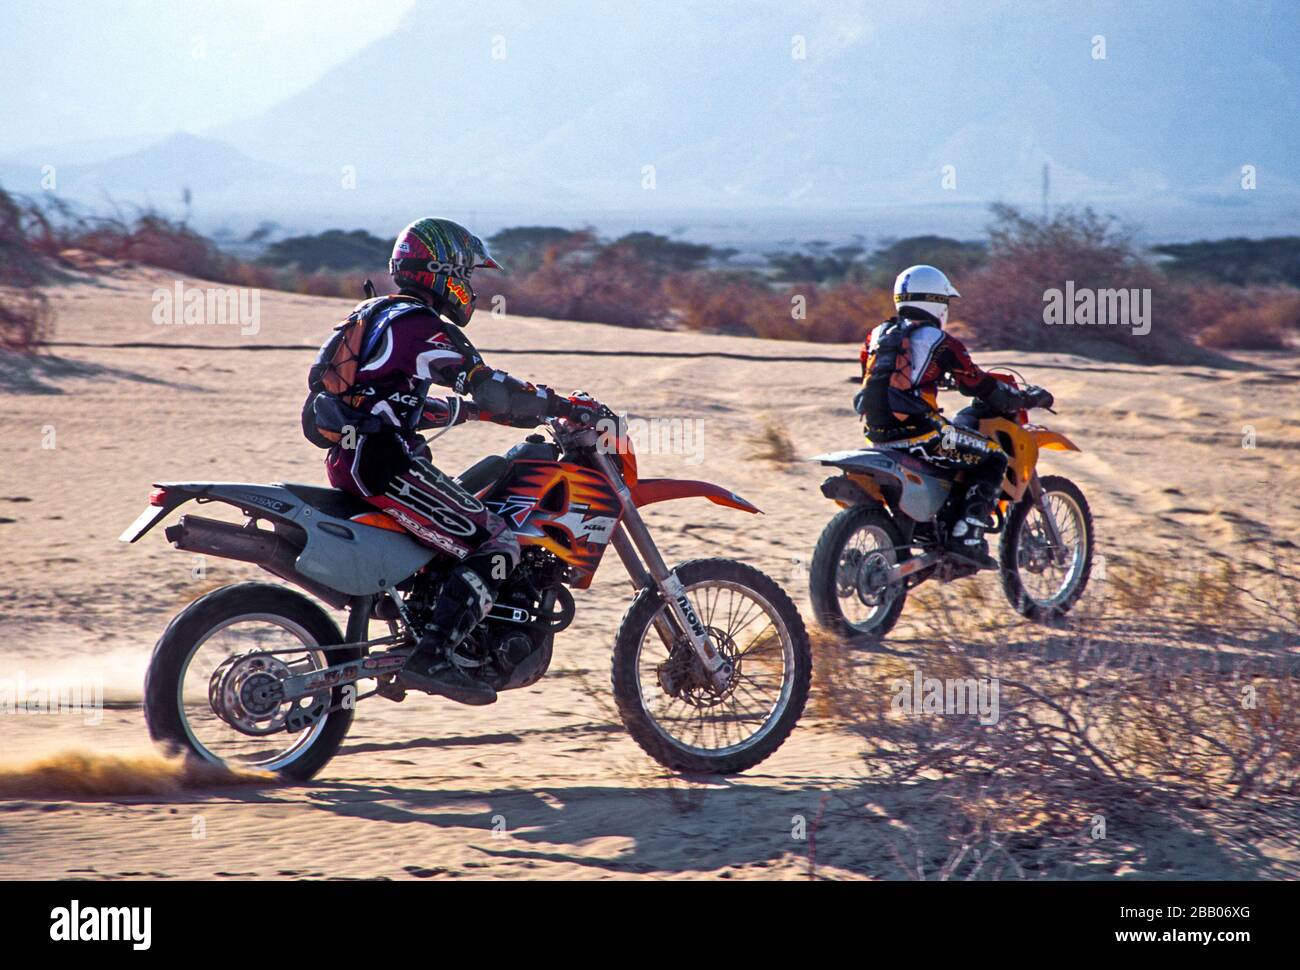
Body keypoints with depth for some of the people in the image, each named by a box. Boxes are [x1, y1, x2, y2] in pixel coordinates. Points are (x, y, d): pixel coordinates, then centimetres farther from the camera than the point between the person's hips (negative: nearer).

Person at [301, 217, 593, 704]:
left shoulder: (374, 316, 21)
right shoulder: (421, 326, -10)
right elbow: (492, 389, -17)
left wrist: (469, 408, 31)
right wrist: (566, 407, -8)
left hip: (348, 459, 10)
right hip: (383, 465, -10)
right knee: (496, 543, -12)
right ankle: (432, 658, -21)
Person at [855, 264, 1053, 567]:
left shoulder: (878, 336, 14)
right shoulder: (939, 342, -5)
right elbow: (980, 387, -6)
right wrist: (1027, 398, 10)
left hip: (877, 432, 7)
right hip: (918, 431, -7)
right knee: (994, 457, 6)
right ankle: (967, 535, -7)